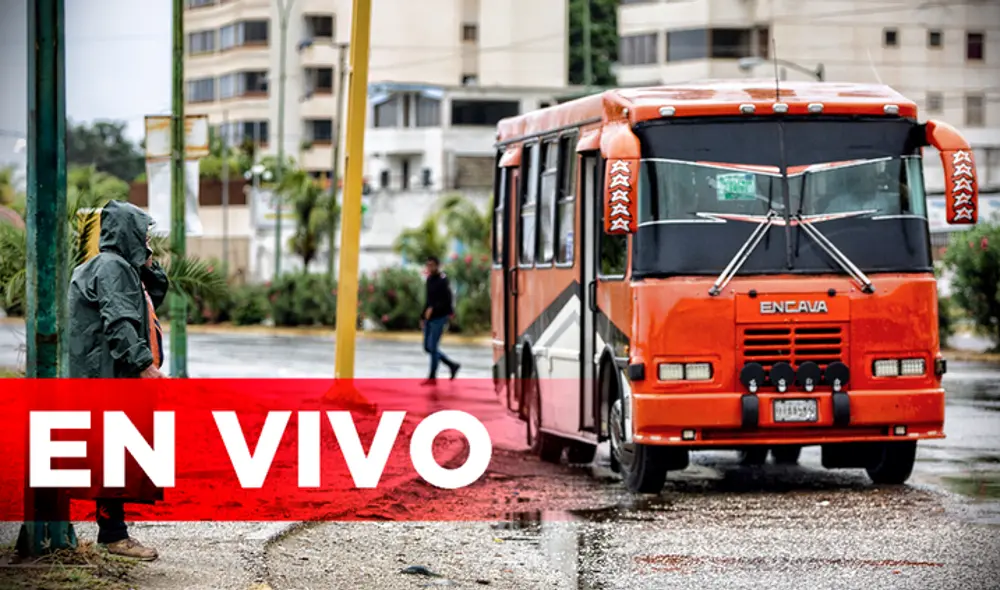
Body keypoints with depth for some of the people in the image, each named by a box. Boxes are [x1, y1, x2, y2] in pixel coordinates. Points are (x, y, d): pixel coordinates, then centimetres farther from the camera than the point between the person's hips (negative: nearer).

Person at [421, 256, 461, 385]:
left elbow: (446, 301, -19)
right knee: (427, 347, 11)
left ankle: (432, 377, 2)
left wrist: (433, 309, -27)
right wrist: (423, 317, 17)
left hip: (439, 318, -9)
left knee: (433, 347, -7)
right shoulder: (429, 280, 11)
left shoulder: (442, 281, -13)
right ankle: (452, 365, 24)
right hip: (429, 318, 9)